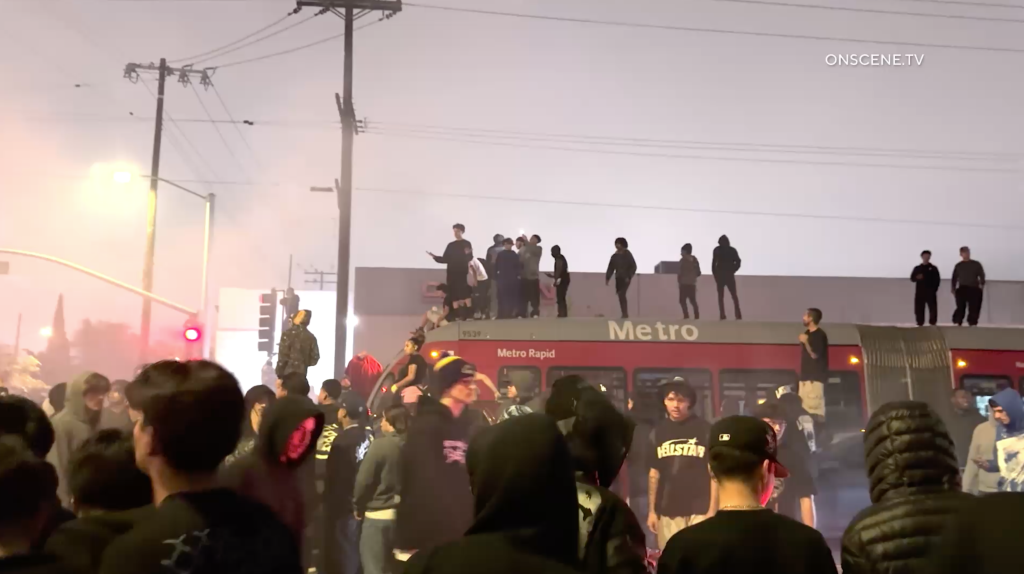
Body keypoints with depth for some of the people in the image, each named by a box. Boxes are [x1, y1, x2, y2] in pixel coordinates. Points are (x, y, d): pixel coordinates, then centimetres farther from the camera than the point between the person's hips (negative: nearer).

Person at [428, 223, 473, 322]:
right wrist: (434, 257, 2)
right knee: (454, 296, 1)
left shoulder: (467, 244, 4)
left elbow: (469, 258, -5)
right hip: (452, 273, 5)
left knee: (465, 295, -13)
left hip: (462, 273, -5)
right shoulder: (451, 245, 16)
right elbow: (445, 259, 15)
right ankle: (457, 316, 2)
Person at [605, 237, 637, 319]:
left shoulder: (627, 254, -6)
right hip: (618, 278, 6)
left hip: (626, 278, -6)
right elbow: (611, 268, 7)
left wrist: (629, 277, -19)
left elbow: (633, 267, -9)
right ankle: (625, 314, 10)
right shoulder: (614, 256, 10)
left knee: (621, 295, -19)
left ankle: (625, 314, -18)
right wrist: (607, 278, -3)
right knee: (621, 296, 5)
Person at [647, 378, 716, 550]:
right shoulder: (658, 431, 7)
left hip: (699, 511, -3)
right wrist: (651, 510, 9)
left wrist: (712, 511, -7)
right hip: (667, 512, 3)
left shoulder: (705, 430, -4)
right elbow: (654, 472, 12)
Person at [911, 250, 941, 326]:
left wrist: (934, 289, -5)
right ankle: (920, 323, 7)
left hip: (930, 292, -1)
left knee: (933, 308, -4)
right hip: (920, 292, 1)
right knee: (919, 309, 0)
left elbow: (938, 280, 6)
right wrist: (917, 278, -19)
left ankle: (932, 323, 3)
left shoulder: (933, 268, 7)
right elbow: (912, 278, 4)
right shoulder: (917, 268, 9)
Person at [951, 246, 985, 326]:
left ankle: (973, 323, 5)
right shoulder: (958, 266, 9)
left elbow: (982, 276, 6)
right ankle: (958, 323, -3)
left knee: (974, 308, -1)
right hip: (962, 289, 0)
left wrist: (982, 286, -5)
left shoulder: (976, 264, 6)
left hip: (974, 289, 0)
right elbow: (954, 278, 12)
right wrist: (953, 289, 6)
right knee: (961, 307, -6)